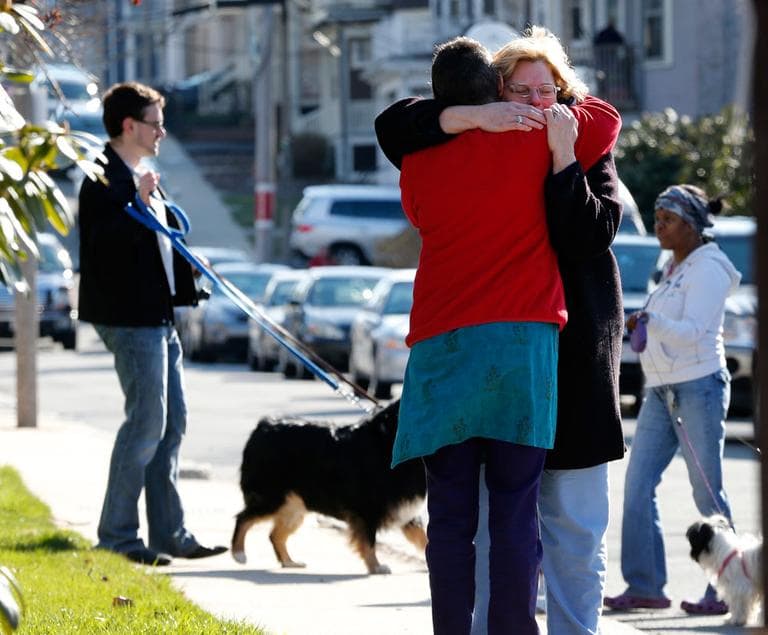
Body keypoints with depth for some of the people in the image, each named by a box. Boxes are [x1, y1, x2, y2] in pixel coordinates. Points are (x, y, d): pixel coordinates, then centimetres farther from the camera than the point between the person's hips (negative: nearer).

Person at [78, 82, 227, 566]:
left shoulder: (138, 177, 19)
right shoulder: (106, 179, -13)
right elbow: (102, 244, -24)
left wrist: (189, 266, 16)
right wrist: (138, 204, -32)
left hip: (157, 316, 10)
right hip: (130, 318, -10)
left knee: (172, 422, 10)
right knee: (147, 423, -9)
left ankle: (169, 532, 15)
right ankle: (117, 534, -3)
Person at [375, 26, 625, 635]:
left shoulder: (589, 156, 7)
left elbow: (592, 236, -9)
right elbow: (393, 125, -2)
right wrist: (473, 116, -15)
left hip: (572, 357, 0)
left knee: (576, 527, 1)